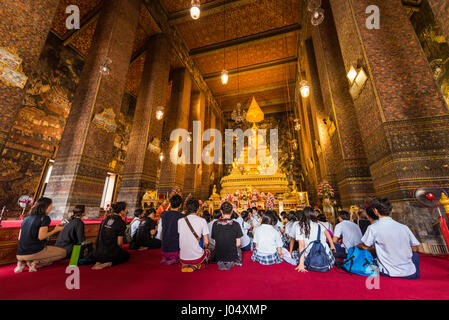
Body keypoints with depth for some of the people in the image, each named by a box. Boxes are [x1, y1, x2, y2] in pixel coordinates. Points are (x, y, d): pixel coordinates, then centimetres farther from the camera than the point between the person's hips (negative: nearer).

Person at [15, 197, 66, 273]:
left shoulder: (26, 219, 12)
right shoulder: (45, 218, -11)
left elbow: (19, 238, 15)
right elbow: (41, 237, -18)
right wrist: (56, 230, -4)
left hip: (20, 254, 7)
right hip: (34, 252, -7)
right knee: (63, 252, 10)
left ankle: (23, 263, 7)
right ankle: (35, 262, -4)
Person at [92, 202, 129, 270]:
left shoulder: (106, 219, 4)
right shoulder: (121, 223, -18)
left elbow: (101, 236, 12)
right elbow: (119, 243, -16)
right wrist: (121, 249, 8)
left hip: (98, 253, 7)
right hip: (110, 253, -7)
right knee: (126, 255, 23)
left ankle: (98, 262, 8)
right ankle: (109, 263, -5)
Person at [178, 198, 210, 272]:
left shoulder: (180, 221, -4)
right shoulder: (202, 221, -12)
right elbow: (206, 242, -8)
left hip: (183, 258, 3)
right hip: (197, 257, -2)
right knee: (208, 251, 28)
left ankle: (185, 265, 12)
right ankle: (196, 265, 9)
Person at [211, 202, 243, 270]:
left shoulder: (215, 224, -11)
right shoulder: (236, 224, -17)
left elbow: (215, 242, -2)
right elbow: (238, 244, -9)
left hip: (218, 256, 2)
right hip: (232, 256, -2)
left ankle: (220, 262, 21)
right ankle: (231, 263, 19)